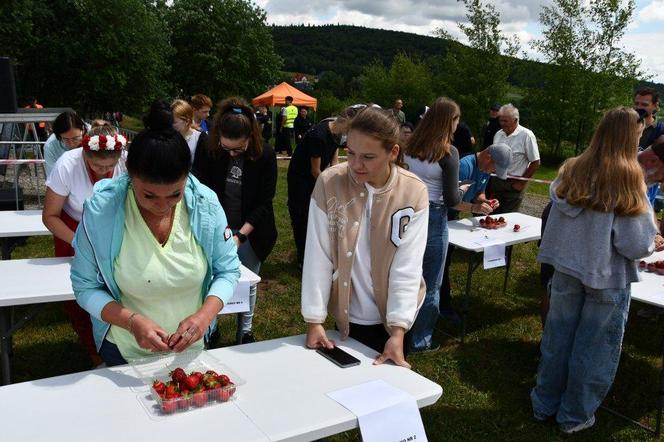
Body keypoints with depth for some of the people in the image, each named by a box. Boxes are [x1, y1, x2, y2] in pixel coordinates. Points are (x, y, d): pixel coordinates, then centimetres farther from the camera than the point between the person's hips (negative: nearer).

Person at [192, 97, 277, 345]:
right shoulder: (208, 150, -11)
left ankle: (245, 332, 31)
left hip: (250, 231, 0)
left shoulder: (265, 154, -14)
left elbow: (264, 202, -11)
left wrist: (241, 235, -19)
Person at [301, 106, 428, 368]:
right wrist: (314, 320, -15)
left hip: (392, 317, 0)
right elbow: (318, 256, -14)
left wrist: (397, 332, -22)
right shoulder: (329, 183, -16)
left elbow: (408, 267, -17)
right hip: (347, 313, 0)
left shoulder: (414, 193, -15)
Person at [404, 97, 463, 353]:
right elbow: (451, 199, -13)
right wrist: (461, 192, 7)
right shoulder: (448, 152, -14)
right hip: (432, 218, -6)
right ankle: (420, 341, 21)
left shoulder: (410, 147, 3)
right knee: (430, 284, 10)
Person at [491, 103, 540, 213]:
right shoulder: (498, 134, 8)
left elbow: (535, 163, -9)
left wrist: (522, 182, -8)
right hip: (496, 182, 6)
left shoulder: (526, 135, -10)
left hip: (514, 184, -5)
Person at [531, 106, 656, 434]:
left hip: (567, 268, 4)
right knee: (594, 347, 12)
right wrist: (650, 240, 4)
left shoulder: (571, 171, -4)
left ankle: (545, 404, 32)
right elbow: (638, 245, -15)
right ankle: (575, 415, 27)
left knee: (558, 337, 17)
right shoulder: (628, 180, -17)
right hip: (608, 277, -4)